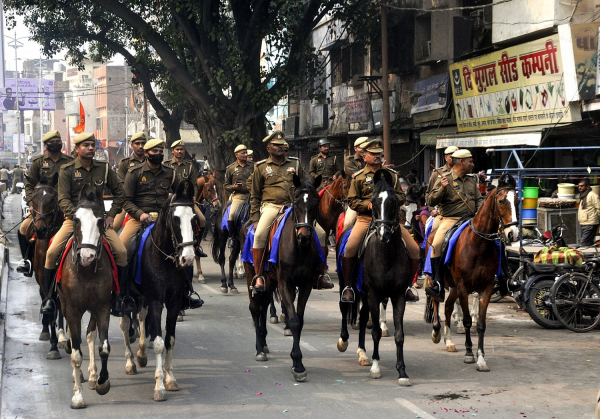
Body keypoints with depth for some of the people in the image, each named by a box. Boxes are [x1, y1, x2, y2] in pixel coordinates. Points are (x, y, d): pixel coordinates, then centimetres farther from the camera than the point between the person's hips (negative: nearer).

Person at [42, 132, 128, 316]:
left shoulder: (104, 168, 6)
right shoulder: (67, 170, -2)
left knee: (121, 252, -16)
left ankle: (116, 297, -2)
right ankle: (49, 297, -2)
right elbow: (63, 199, -9)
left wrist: (111, 215, 1)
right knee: (52, 252, -19)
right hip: (73, 219, -2)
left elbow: (119, 193, 12)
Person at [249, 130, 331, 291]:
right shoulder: (261, 167, 9)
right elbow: (255, 196, 11)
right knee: (259, 235, -30)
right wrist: (255, 218, 1)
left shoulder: (295, 163, 15)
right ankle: (258, 276, -19)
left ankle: (320, 276, -1)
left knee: (320, 233, -12)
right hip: (271, 206, -3)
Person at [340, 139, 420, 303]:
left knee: (414, 249, -7)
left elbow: (402, 197, 14)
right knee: (349, 248, -26)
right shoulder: (358, 177, 7)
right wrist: (368, 204, -13)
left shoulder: (392, 174, 14)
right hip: (366, 218, -2)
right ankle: (347, 286, -7)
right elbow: (352, 201, 4)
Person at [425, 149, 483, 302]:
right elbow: (431, 201, -7)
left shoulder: (472, 179, 17)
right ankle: (438, 286, -29)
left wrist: (479, 212, 3)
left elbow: (479, 199, 23)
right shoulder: (443, 180, 0)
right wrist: (443, 188, -22)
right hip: (450, 220, -5)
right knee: (437, 244, -28)